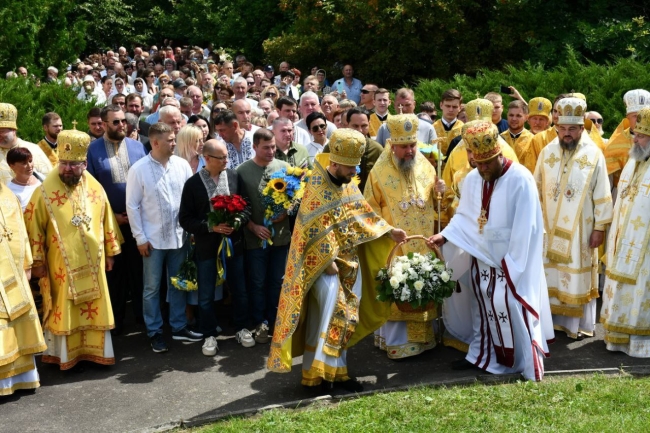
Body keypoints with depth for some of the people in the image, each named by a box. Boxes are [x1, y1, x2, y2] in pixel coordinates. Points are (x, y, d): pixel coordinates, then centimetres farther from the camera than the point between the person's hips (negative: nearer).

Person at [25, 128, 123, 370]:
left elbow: (107, 221, 10)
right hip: (61, 264, -4)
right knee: (63, 310, 4)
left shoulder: (95, 188, 2)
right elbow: (34, 227, -7)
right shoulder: (45, 192, -10)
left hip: (92, 262, 4)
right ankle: (62, 355, 17)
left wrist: (110, 252, 11)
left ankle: (95, 351, 24)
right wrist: (37, 260, -8)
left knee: (95, 309, 11)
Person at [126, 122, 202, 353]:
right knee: (152, 288, 8)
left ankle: (179, 327, 29)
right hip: (153, 239, -3)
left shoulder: (182, 164, -2)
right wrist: (140, 238, -8)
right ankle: (155, 332, 22)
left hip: (179, 236, 3)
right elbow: (132, 206, -6)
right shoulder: (138, 169, -10)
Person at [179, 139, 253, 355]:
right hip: (207, 246, -2)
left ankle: (242, 328, 32)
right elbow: (185, 219, -7)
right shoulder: (193, 183, -8)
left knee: (239, 289, 14)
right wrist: (210, 227, -18)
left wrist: (238, 221, -14)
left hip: (234, 242, 2)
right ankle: (210, 335, 23)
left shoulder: (235, 176, -3)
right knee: (206, 294, 7)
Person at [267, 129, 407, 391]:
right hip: (323, 260, -8)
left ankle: (335, 370, 17)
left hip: (348, 259, 8)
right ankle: (319, 371, -3)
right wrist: (328, 261, -20)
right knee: (332, 313, -13)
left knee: (345, 317, 8)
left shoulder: (347, 184, 8)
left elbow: (361, 213, 19)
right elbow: (317, 229, -19)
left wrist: (389, 230, 16)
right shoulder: (318, 186, -16)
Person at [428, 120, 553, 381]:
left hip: (512, 260, -6)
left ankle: (528, 363, 8)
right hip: (482, 257, 6)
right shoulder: (472, 179, 1)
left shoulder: (520, 179, -18)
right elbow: (464, 216, 10)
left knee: (511, 307, -5)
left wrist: (510, 263, -16)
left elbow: (525, 227, -17)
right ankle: (481, 354, 31)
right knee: (482, 305, 16)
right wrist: (444, 235, -6)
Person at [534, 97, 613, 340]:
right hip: (550, 226, 3)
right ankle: (553, 318, 20)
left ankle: (580, 323, 18)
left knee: (579, 275, 6)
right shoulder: (547, 152, 1)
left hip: (580, 228, -2)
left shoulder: (594, 154, -7)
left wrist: (599, 227, -6)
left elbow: (602, 195, -5)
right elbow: (537, 190, 6)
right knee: (551, 274, 8)